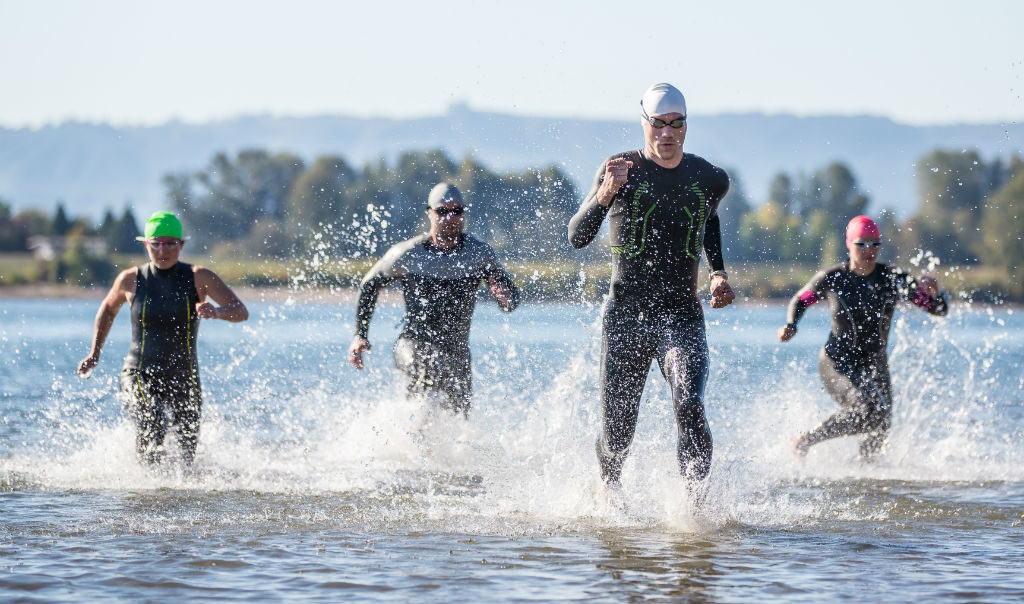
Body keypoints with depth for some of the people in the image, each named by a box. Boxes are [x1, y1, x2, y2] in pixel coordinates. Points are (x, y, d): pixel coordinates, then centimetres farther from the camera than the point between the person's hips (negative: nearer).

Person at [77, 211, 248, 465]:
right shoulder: (131, 280, -1)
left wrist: (217, 312, -33)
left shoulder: (199, 278, -5)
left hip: (184, 378, 1)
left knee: (188, 458, 6)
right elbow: (108, 309, 20)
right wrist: (95, 353, 15)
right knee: (152, 427, -30)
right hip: (140, 376, -1)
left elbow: (241, 312, -12)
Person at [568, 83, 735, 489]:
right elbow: (577, 238, -10)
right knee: (617, 428, 6)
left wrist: (718, 274, 15)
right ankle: (609, 491, 37)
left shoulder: (711, 180, 4)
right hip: (625, 316, -1)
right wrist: (605, 194, -27)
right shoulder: (621, 169, -4)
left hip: (681, 316, 1)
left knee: (689, 407, -25)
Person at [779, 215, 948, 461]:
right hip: (838, 363, -4)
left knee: (880, 430, -2)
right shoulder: (831, 278, -8)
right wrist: (791, 325, -8)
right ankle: (803, 442, -9)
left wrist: (933, 292, -29)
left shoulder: (892, 279, -6)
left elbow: (939, 310, -7)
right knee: (868, 411, -26)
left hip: (875, 365, 4)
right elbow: (800, 300, 11)